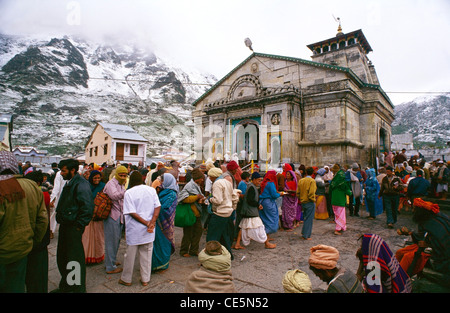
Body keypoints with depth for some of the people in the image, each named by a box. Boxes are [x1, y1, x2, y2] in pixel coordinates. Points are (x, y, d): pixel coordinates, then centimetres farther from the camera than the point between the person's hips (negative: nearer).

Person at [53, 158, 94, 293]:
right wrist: (60, 219, 14)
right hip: (65, 226, 10)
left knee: (75, 258, 3)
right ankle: (66, 285, 39)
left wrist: (79, 225, -19)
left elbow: (88, 207, -24)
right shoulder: (69, 183, 12)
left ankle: (79, 288, 20)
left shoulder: (81, 184, -19)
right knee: (62, 257, 20)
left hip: (74, 227, -10)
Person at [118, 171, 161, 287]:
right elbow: (158, 207, -8)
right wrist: (152, 222, -13)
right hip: (148, 232, 3)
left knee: (130, 255, 13)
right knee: (146, 254, 13)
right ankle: (145, 279, 23)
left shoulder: (129, 193, -9)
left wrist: (147, 223, -16)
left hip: (134, 230, -2)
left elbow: (132, 213, -16)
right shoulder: (151, 190, 0)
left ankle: (126, 279, 29)